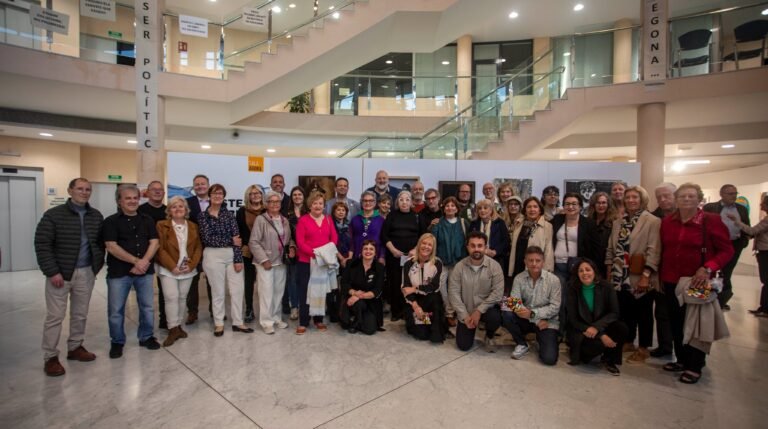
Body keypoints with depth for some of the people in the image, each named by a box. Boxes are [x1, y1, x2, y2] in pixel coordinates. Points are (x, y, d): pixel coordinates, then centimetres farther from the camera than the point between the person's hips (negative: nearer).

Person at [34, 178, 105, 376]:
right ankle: (50, 357, 14)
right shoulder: (53, 215, -8)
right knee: (55, 316, 3)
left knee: (80, 314, 14)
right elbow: (42, 244, -11)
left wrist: (98, 264, 3)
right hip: (60, 273, -4)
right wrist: (52, 271, -16)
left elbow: (101, 242, 12)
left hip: (86, 273, 4)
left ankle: (75, 347, 29)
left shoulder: (96, 216, 5)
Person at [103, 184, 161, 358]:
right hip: (118, 272, -3)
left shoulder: (147, 220, 8)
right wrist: (136, 261, -16)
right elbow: (111, 246, -12)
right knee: (116, 310, 6)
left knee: (147, 306, 11)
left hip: (145, 271, 3)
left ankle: (146, 337, 27)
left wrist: (144, 261, -14)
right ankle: (117, 342, 24)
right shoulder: (111, 221, -3)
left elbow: (154, 242, 1)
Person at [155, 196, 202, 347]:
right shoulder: (161, 225, -3)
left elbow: (198, 247, 4)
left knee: (182, 297, 10)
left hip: (188, 269, 4)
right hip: (168, 269, -3)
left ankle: (178, 326, 22)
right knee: (172, 297, -10)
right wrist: (172, 266, -15)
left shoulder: (193, 226, 7)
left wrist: (191, 265, -9)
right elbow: (160, 249, -9)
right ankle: (173, 330, -1)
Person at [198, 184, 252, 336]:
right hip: (213, 256, -2)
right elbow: (207, 239, -10)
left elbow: (237, 238, 0)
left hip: (232, 255, 2)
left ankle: (238, 322, 17)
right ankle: (219, 323, 21)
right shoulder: (203, 216, 1)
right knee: (218, 291, 6)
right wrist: (230, 240, -12)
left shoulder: (229, 214, 6)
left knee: (237, 289, 4)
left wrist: (238, 259, -8)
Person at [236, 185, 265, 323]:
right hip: (247, 251, 1)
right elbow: (236, 230, 4)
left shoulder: (267, 211, 1)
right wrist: (243, 245, -4)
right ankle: (249, 309, 17)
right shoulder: (242, 211, 3)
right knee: (249, 280, 7)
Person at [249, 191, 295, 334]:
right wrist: (264, 259, -16)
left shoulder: (285, 220, 10)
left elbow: (289, 238, 19)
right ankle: (266, 322, 9)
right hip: (266, 262, -5)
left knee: (279, 291, 12)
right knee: (267, 291, -4)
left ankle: (276, 318, 26)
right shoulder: (261, 219, -9)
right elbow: (253, 242, -12)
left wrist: (291, 247, -3)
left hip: (281, 261, 6)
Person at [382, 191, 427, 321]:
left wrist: (416, 250, -8)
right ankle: (396, 312, 12)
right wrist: (393, 249, -9)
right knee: (395, 282, 1)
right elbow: (384, 235, 2)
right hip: (394, 255, 0)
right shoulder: (392, 215, 7)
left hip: (412, 255, 0)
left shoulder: (417, 217, 9)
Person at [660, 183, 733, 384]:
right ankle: (682, 359, 28)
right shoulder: (667, 222, 4)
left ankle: (695, 366, 21)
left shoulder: (711, 220, -7)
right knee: (676, 323, 12)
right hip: (671, 281, 4)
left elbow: (727, 250, -7)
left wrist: (708, 268, -21)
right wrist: (661, 275, 7)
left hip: (696, 282, -4)